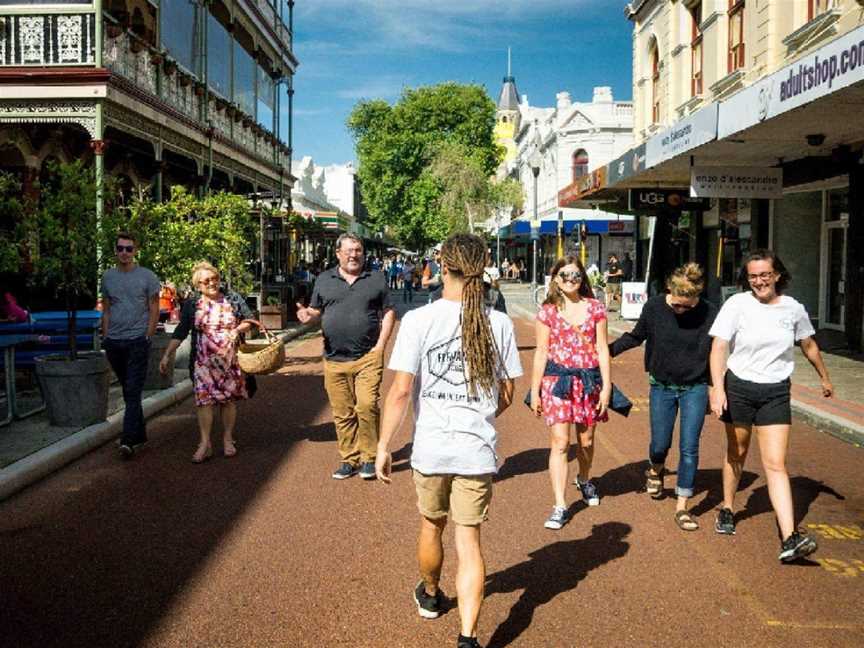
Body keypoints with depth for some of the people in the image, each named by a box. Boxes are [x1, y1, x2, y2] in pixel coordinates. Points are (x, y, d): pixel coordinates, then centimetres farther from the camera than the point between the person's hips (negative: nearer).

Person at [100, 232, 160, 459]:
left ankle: (128, 440, -14)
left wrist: (147, 337, -7)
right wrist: (105, 338, 8)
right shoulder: (108, 276, 11)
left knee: (133, 392, -10)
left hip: (137, 341, -5)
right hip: (114, 342, 5)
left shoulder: (147, 277, 0)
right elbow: (106, 310, 15)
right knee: (127, 391, 12)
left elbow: (154, 311, 1)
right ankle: (140, 434, 22)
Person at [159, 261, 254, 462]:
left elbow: (249, 320, 9)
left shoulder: (233, 299, 4)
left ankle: (228, 440, 17)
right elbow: (180, 332, 6)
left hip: (230, 359, 0)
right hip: (203, 361, 0)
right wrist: (168, 355, 1)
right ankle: (205, 444, -2)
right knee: (204, 399, -7)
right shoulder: (191, 304, 5)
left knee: (229, 398, 4)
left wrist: (237, 330, -11)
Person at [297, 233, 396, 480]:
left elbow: (388, 312, 7)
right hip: (335, 360, 2)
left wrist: (380, 346, -4)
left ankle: (370, 458, 5)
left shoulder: (376, 279, 7)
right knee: (342, 413, 6)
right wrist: (308, 314, -9)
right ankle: (349, 459, 19)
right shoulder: (324, 280, 10)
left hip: (368, 357, -2)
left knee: (367, 406, -11)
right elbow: (316, 311, 16)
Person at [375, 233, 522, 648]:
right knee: (469, 541, 9)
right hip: (478, 450, 1)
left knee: (431, 526, 22)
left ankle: (430, 596, 48)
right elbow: (506, 396, 4)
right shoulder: (499, 324, -3)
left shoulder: (418, 320, -11)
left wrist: (383, 446, -3)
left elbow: (400, 391, -12)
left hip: (430, 447, 0)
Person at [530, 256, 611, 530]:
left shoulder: (595, 308, 3)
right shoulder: (547, 311, 1)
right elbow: (541, 352, 2)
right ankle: (560, 507, -4)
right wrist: (535, 391, 1)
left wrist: (606, 386, -2)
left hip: (589, 379, 2)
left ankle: (584, 479, 45)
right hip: (557, 380, -2)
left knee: (586, 440, 15)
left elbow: (602, 349, 4)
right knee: (560, 443, -8)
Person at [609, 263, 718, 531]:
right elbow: (636, 336, 6)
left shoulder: (709, 314, -13)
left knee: (689, 448, -2)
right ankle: (655, 471, 45)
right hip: (662, 387, 1)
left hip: (695, 389, -1)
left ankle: (682, 507, 10)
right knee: (660, 445, 9)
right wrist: (608, 350, -1)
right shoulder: (654, 307, -11)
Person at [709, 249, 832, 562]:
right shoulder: (736, 304, -9)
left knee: (776, 464, -6)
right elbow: (718, 347, -14)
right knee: (736, 454, 16)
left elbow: (809, 345, 18)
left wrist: (824, 378, 30)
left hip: (775, 393, 1)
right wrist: (717, 388, -25)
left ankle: (789, 539, -10)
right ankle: (727, 509, 38)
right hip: (738, 387, -1)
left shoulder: (793, 309, 0)